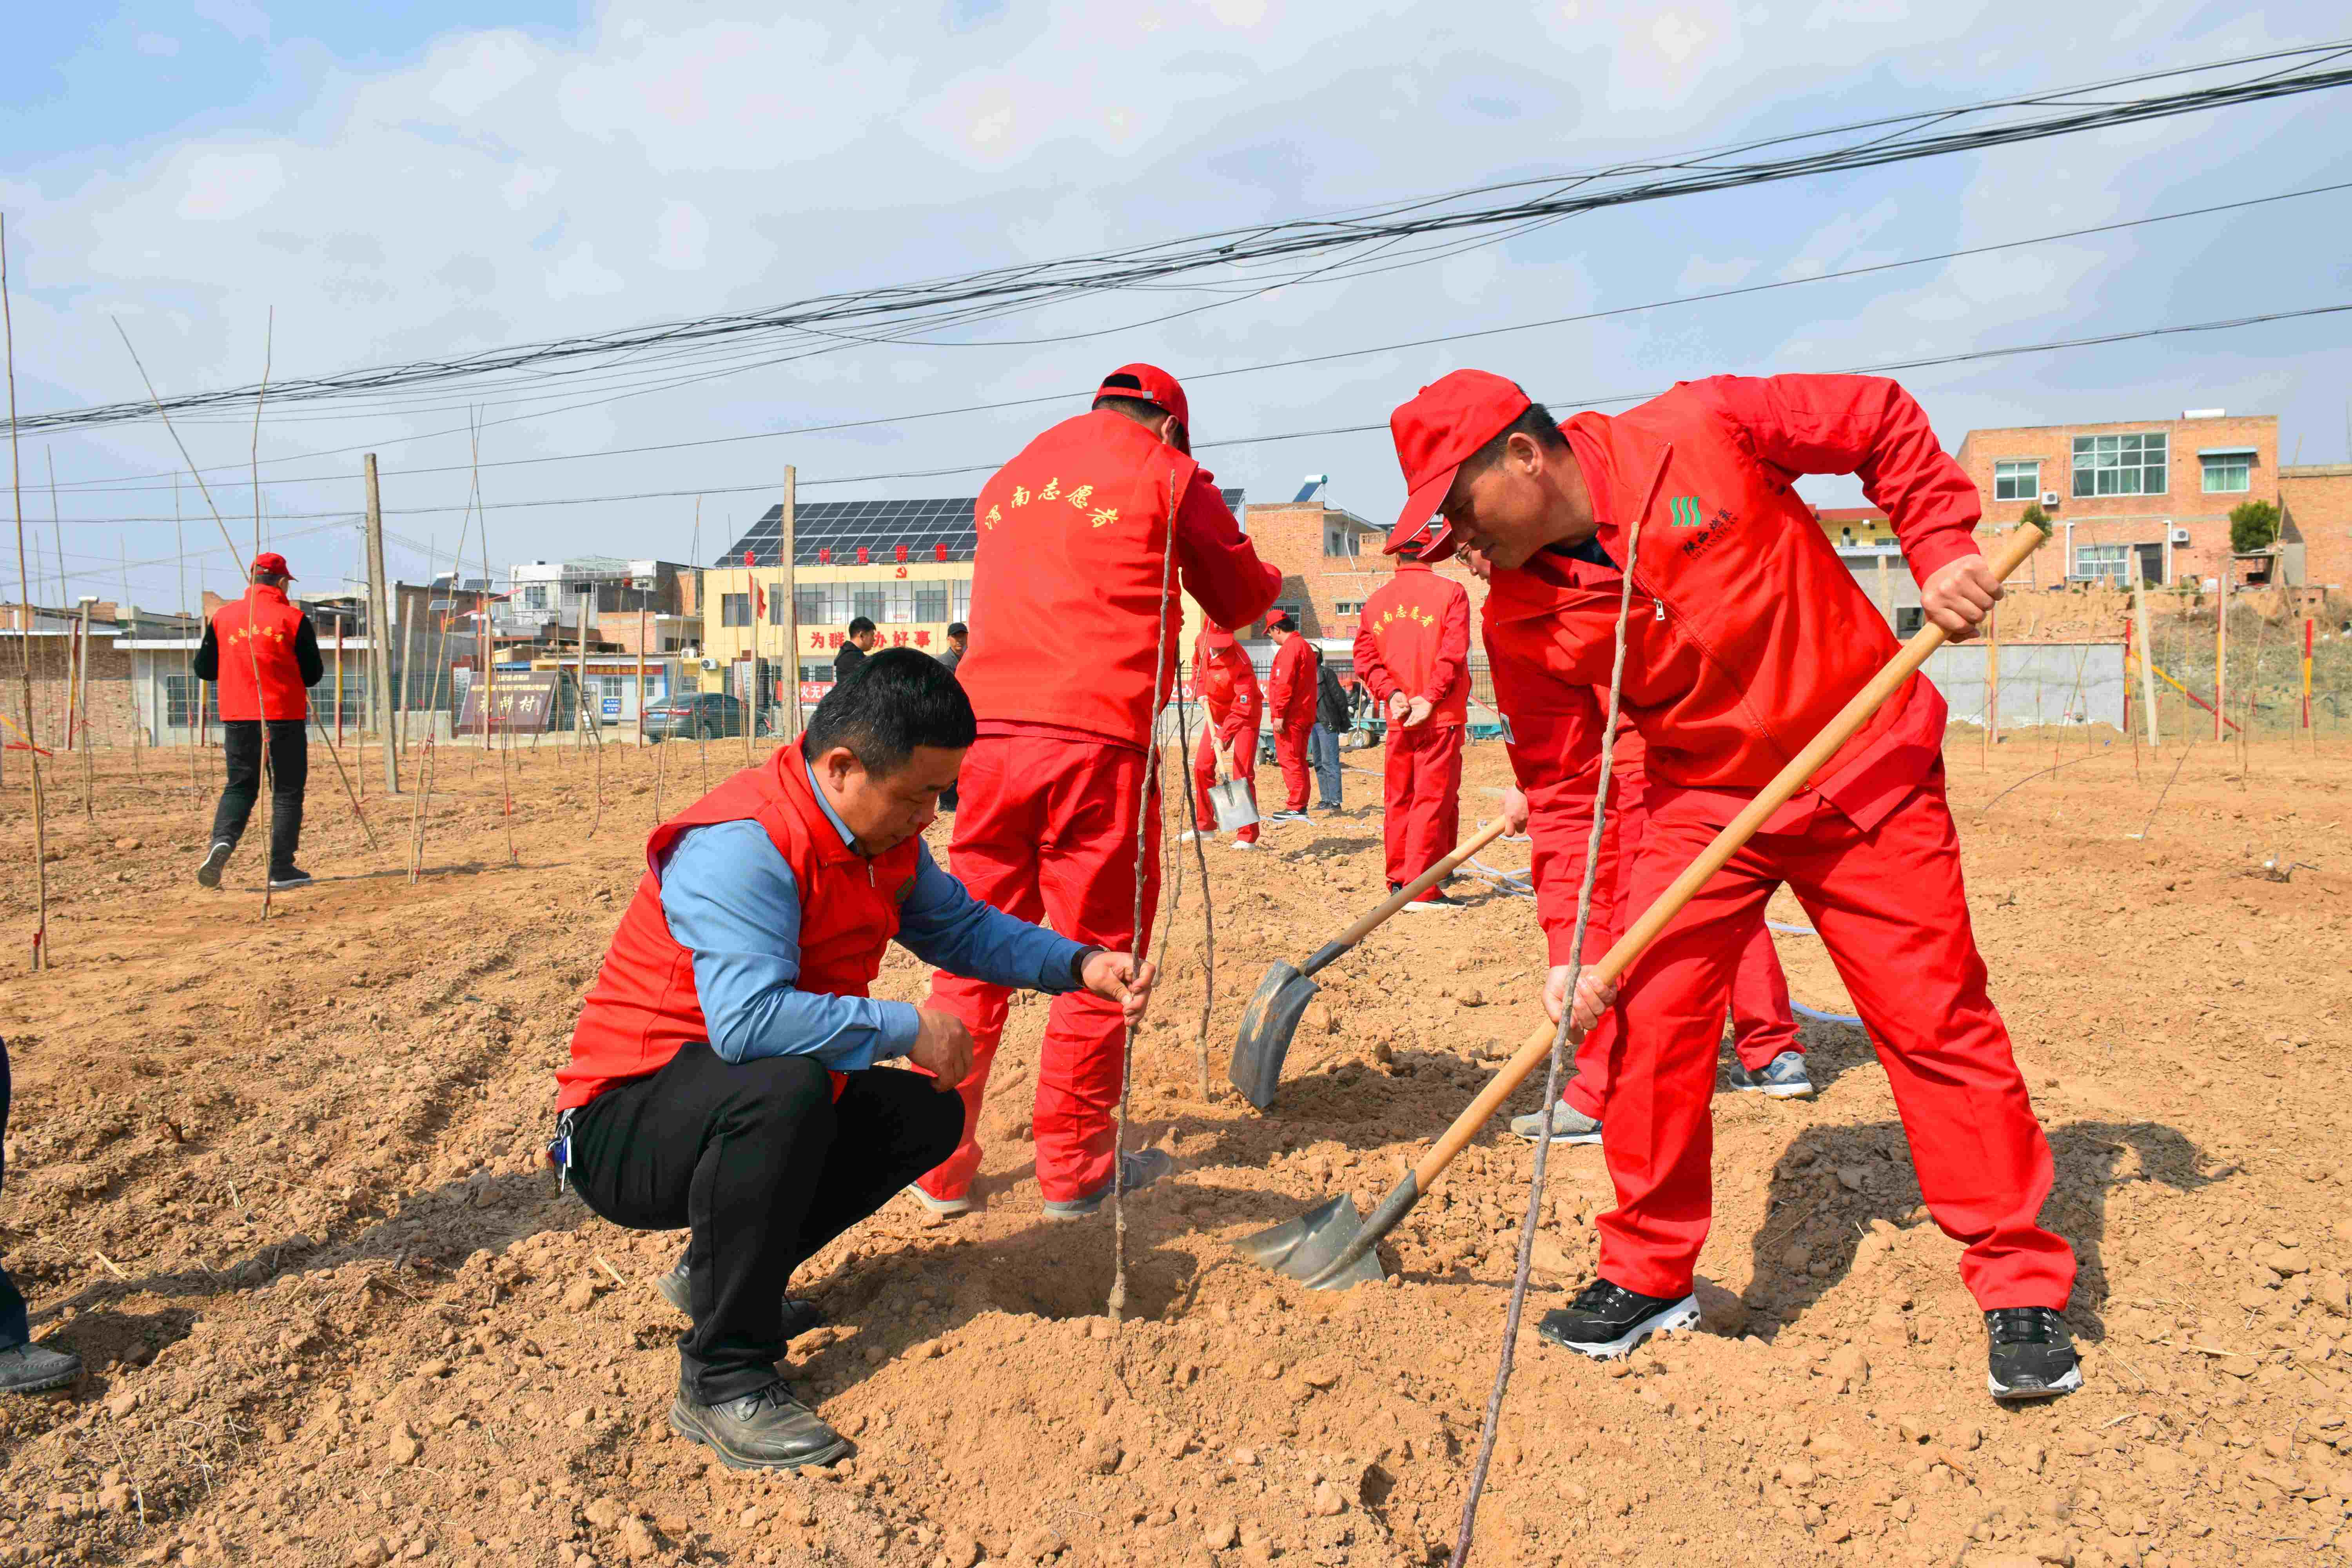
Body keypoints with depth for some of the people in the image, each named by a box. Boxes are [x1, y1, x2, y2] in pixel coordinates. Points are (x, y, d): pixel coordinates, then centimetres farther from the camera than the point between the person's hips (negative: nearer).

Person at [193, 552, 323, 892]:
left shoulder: (224, 616, 5)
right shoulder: (294, 618, -4)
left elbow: (204, 669, 9)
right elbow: (313, 675, -1)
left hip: (237, 717, 3)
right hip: (285, 717, -3)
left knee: (240, 785, 15)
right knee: (287, 791, 5)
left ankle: (222, 840, -11)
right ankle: (282, 869, 4)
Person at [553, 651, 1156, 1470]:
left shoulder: (883, 834, 1)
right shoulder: (743, 846, -28)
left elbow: (960, 927, 12)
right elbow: (747, 1018, -40)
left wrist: (1080, 966, -4)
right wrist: (906, 1028, -29)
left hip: (746, 1108, 9)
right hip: (620, 1128, -9)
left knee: (929, 1117, 3)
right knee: (787, 1085, -37)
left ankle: (717, 1272, 13)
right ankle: (721, 1378, -23)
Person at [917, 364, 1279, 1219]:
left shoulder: (1008, 480, 23)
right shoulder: (1166, 470, 8)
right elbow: (1237, 600, 15)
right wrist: (1273, 580, 37)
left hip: (988, 732, 5)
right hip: (1096, 738, -5)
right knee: (1097, 954, 5)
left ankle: (942, 1163, 15)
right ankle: (1073, 1169, 12)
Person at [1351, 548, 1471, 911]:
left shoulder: (1375, 601, 9)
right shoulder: (1450, 592, -4)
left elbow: (1365, 658, 2)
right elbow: (1453, 652, -14)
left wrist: (1392, 693, -6)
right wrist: (1430, 698, -15)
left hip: (1398, 719, 5)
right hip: (1441, 718, -5)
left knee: (1399, 800, 12)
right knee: (1433, 799, -3)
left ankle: (1399, 883, 17)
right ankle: (1421, 891, -5)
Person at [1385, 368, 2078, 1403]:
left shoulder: (1700, 434, -18)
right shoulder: (1521, 620, -9)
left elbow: (1883, 421, -5)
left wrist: (1943, 549, -16)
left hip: (1866, 773, -2)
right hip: (1702, 802, 3)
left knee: (1936, 1019, -2)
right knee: (1650, 1017, -5)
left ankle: (2022, 1288, 16)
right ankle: (1648, 1274, 15)